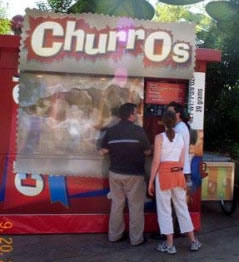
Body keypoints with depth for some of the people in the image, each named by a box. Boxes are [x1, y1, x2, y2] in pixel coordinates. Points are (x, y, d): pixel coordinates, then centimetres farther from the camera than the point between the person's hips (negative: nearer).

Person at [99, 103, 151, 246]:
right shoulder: (138, 130, -11)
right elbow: (147, 151, -4)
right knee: (136, 206, 6)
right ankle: (136, 238, 13)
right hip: (134, 174, -4)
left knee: (117, 204, 15)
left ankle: (114, 235, 24)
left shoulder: (110, 131, 0)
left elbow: (104, 151, 3)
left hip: (115, 173, 5)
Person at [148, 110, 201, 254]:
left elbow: (156, 161, -10)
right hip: (178, 175, 5)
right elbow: (182, 161, 9)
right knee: (182, 208, 16)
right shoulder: (181, 137, 7)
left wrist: (151, 182, -4)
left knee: (164, 210, 6)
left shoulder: (160, 137, -7)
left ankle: (170, 244, 12)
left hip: (163, 174, -5)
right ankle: (194, 241, 22)